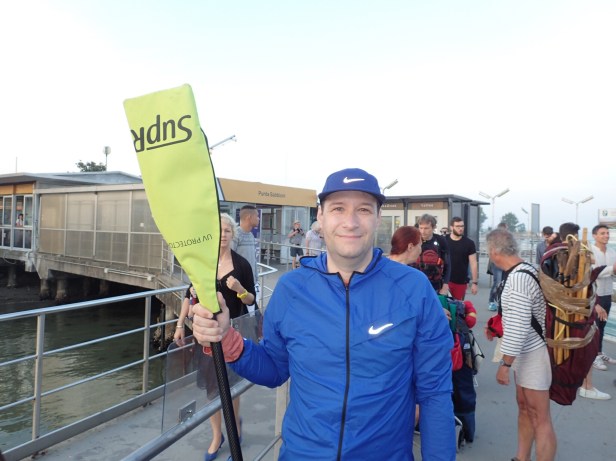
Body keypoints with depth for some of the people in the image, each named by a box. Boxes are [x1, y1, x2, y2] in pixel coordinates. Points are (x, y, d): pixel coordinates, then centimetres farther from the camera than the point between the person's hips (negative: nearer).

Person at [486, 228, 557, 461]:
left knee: (540, 418, 2)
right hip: (526, 351, 10)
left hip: (534, 354, -10)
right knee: (524, 408, 21)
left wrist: (504, 364, -20)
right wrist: (498, 326, 20)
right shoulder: (524, 270, 4)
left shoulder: (517, 278, -26)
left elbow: (518, 327, -27)